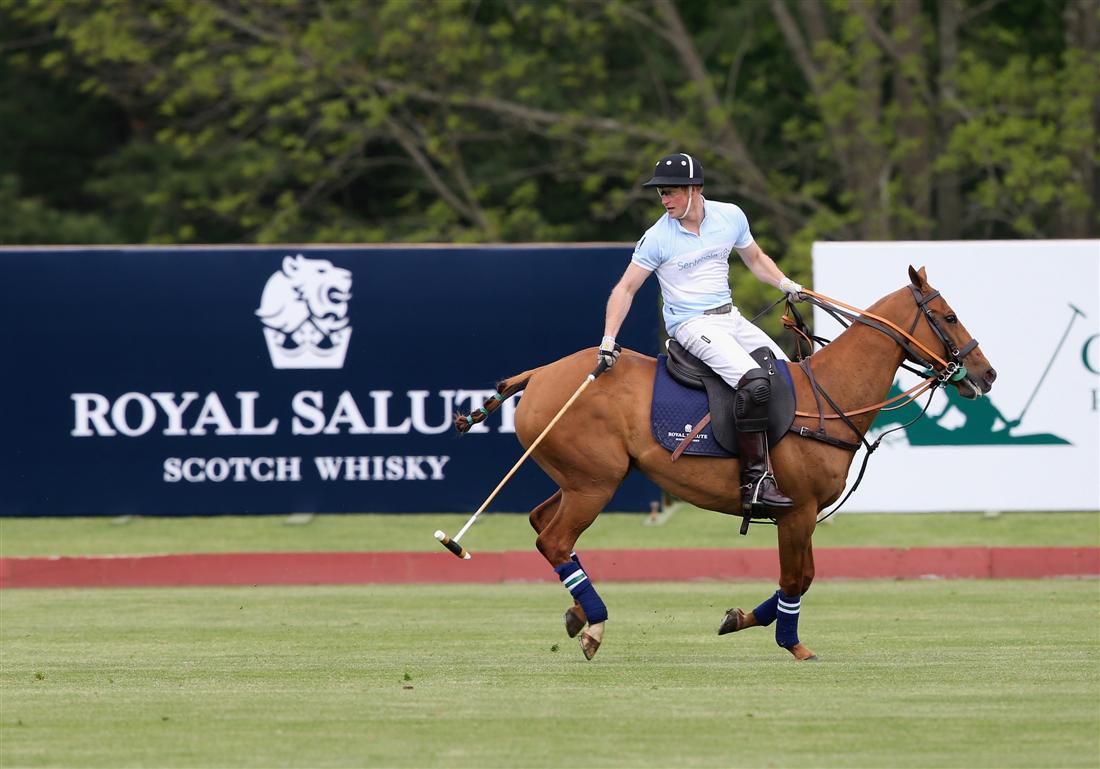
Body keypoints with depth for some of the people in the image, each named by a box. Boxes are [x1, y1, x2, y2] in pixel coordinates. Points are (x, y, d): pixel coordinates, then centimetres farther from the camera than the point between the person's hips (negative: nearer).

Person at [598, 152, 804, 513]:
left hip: (731, 318, 7)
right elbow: (626, 288, -7)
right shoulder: (658, 238, -10)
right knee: (754, 381, -28)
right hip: (692, 325, -7)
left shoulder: (730, 216, 3)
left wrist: (786, 284, 4)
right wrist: (608, 341, -17)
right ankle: (756, 481, -31)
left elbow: (756, 259, 20)